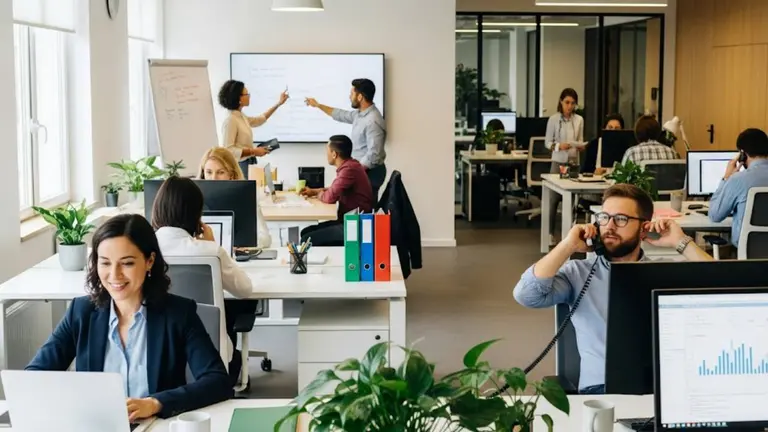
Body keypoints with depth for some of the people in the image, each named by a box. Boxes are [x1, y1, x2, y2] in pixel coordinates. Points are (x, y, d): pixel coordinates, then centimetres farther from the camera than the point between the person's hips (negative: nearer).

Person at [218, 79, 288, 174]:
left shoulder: (242, 117, 9)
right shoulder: (230, 121, -18)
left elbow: (259, 119, 30)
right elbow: (228, 150, -24)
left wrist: (279, 103, 32)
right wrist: (253, 151, -23)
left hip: (249, 164, 9)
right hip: (239, 166, -9)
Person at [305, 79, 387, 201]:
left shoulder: (373, 121, -25)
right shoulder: (360, 113, 7)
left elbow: (374, 155, -29)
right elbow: (342, 115, 27)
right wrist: (318, 105, 33)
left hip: (369, 172, -10)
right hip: (363, 168, 10)